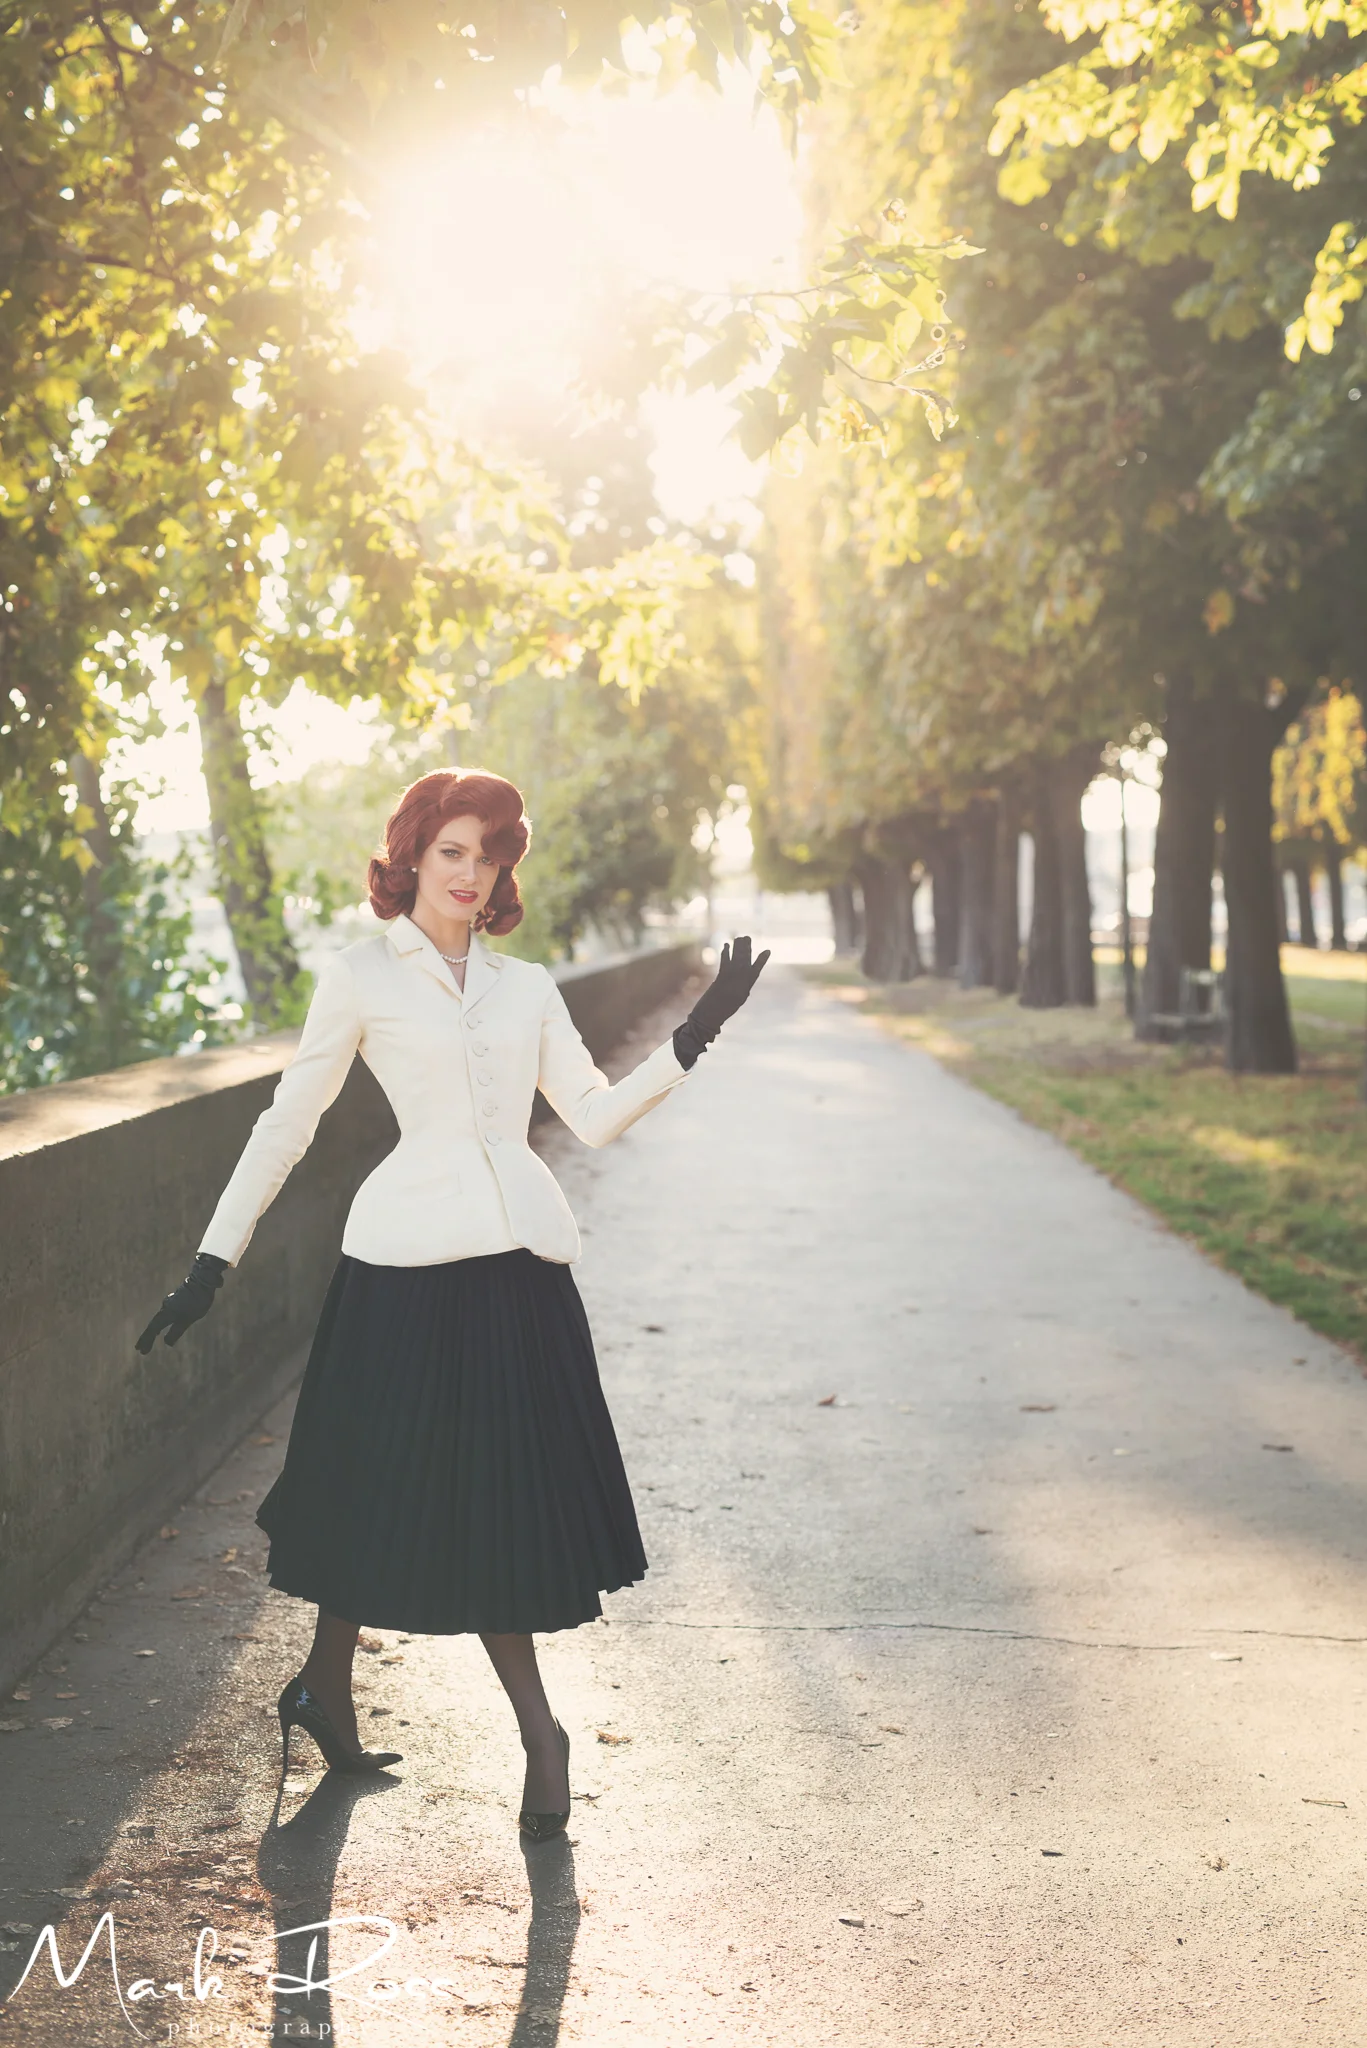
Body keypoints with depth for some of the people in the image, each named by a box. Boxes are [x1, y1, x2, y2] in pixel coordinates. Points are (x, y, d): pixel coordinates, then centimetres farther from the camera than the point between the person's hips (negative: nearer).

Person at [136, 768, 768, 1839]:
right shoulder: (362, 976, 3)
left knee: (505, 1499, 5)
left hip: (519, 1266, 4)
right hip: (409, 1262, -4)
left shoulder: (527, 986, 15)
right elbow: (287, 1125, 5)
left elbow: (596, 1115, 10)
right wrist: (213, 1261, 3)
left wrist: (693, 1038, 0)